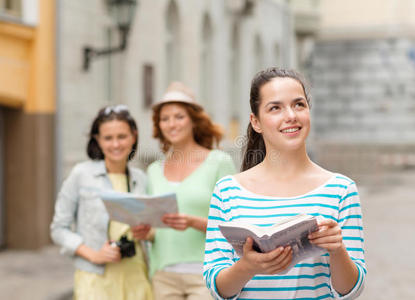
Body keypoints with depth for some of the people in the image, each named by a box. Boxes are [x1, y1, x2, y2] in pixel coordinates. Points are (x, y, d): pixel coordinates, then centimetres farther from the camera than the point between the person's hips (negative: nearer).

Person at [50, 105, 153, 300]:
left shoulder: (141, 179, 12)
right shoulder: (81, 174, 1)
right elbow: (59, 228, 1)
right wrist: (93, 255, -10)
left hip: (136, 277, 3)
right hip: (96, 279, -3)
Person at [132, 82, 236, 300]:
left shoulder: (219, 162, -1)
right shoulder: (155, 170, 13)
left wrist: (193, 222, -21)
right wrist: (144, 233, -2)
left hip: (206, 275, -4)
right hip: (164, 275, 5)